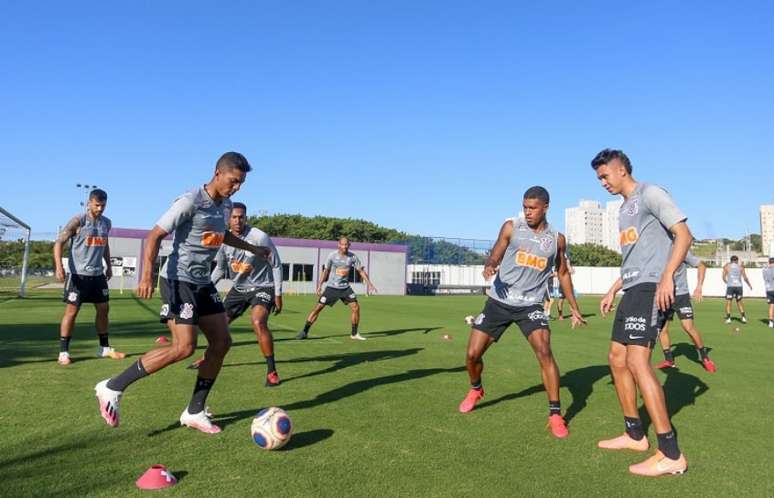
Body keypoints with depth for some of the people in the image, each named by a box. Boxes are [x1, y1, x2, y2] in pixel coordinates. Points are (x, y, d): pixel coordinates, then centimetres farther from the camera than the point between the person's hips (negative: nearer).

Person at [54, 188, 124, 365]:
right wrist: (59, 266, -24)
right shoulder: (78, 221, -10)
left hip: (98, 274, 6)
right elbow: (59, 242, -12)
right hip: (78, 274, -6)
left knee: (104, 309, 10)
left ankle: (104, 348, 22)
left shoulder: (106, 223, 8)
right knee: (72, 311, -3)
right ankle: (63, 352, 6)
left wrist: (108, 266, 22)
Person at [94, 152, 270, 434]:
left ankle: (194, 412, 14)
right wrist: (147, 275, -29)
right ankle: (113, 388, 0)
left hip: (203, 283, 9)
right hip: (179, 281, -9)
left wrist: (252, 249, 36)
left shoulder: (226, 205, 9)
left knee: (222, 342, 3)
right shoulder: (190, 201, -16)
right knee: (184, 348, -17)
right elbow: (155, 236, -17)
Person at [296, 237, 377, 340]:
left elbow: (361, 270, 5)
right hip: (331, 287, -2)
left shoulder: (353, 257, -3)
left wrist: (369, 283, -4)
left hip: (345, 288, 3)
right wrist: (320, 285, -1)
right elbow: (326, 271, 1)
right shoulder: (332, 255, -8)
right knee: (318, 308, -7)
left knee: (356, 307, -6)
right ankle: (305, 332, 4)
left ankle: (354, 334, 10)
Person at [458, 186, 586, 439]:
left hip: (530, 305, 0)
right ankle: (476, 389, 34)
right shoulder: (511, 227, -2)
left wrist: (574, 307, 17)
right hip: (499, 301, 1)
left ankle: (555, 414, -5)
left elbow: (563, 273, 16)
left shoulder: (557, 239, 3)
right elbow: (495, 257, -1)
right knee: (472, 354, 1)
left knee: (544, 353, -20)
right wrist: (490, 266, -27)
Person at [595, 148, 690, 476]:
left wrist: (666, 276, -25)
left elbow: (684, 234, -13)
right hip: (632, 290, 10)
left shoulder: (649, 194, -5)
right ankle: (635, 435, 22)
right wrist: (613, 290, 26)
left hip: (651, 289, -10)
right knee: (617, 359, 10)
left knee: (637, 362, -17)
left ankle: (671, 455, -11)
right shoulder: (624, 210, 22)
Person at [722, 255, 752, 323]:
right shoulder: (740, 267, 7)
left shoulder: (726, 266, 5)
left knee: (728, 302, 3)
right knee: (739, 302, 17)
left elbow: (724, 278, 5)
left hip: (730, 286, -2)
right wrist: (749, 285, 18)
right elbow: (745, 277, 3)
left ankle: (728, 318, -8)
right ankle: (743, 317, 8)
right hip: (739, 286, 2)